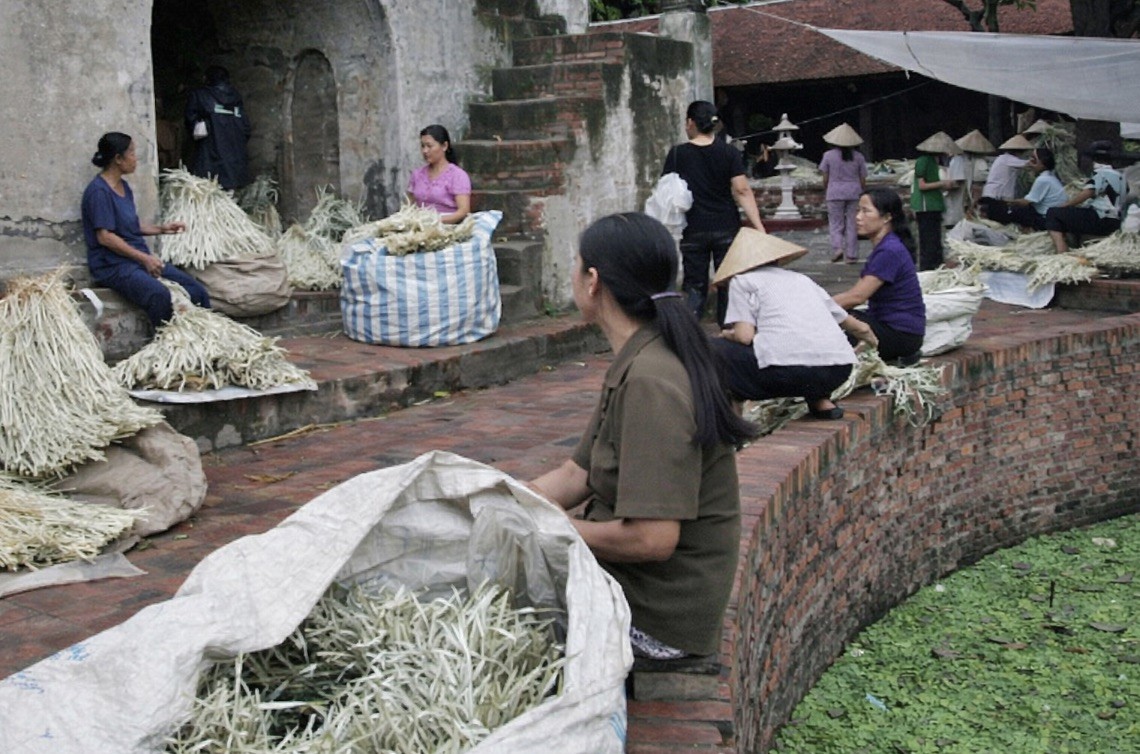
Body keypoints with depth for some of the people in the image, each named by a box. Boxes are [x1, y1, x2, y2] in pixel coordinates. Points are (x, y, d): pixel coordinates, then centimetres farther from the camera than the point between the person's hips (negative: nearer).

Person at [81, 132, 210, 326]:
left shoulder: (124, 187, 15)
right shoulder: (99, 191, -13)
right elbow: (105, 237, -18)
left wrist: (161, 228, 11)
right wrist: (144, 258, -18)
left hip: (139, 258, 9)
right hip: (113, 265, -9)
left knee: (195, 290, -5)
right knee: (160, 296, -35)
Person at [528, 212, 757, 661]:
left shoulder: (650, 384, -25)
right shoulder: (635, 364, 7)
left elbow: (652, 539, -28)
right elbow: (576, 476, 11)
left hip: (657, 614, -9)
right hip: (629, 582, 9)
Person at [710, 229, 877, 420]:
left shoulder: (742, 281, 15)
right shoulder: (802, 279, 30)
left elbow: (745, 336, 1)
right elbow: (859, 328, 37)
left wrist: (727, 334, 24)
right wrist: (875, 343, 58)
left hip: (787, 371, -5)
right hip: (838, 372, 5)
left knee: (717, 350, 14)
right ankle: (821, 401, 19)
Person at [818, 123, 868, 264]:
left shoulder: (829, 155, -5)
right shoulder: (858, 157, 1)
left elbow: (825, 178, -2)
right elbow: (863, 180, 4)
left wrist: (825, 193, 13)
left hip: (835, 193, -2)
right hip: (854, 193, 2)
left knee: (835, 224, 6)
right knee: (852, 225, 7)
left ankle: (837, 247, -15)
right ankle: (851, 255, 8)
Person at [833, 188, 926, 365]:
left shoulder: (890, 251, -19)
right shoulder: (883, 247, 12)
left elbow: (857, 296, -22)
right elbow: (856, 292, 9)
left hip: (902, 333, -10)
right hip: (887, 323, 10)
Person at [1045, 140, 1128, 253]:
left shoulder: (1100, 173, -7)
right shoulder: (1120, 176, 17)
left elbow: (1087, 192, -21)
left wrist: (1063, 206, -15)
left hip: (1098, 221, -9)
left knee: (1052, 213, -8)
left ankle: (1061, 254, -26)